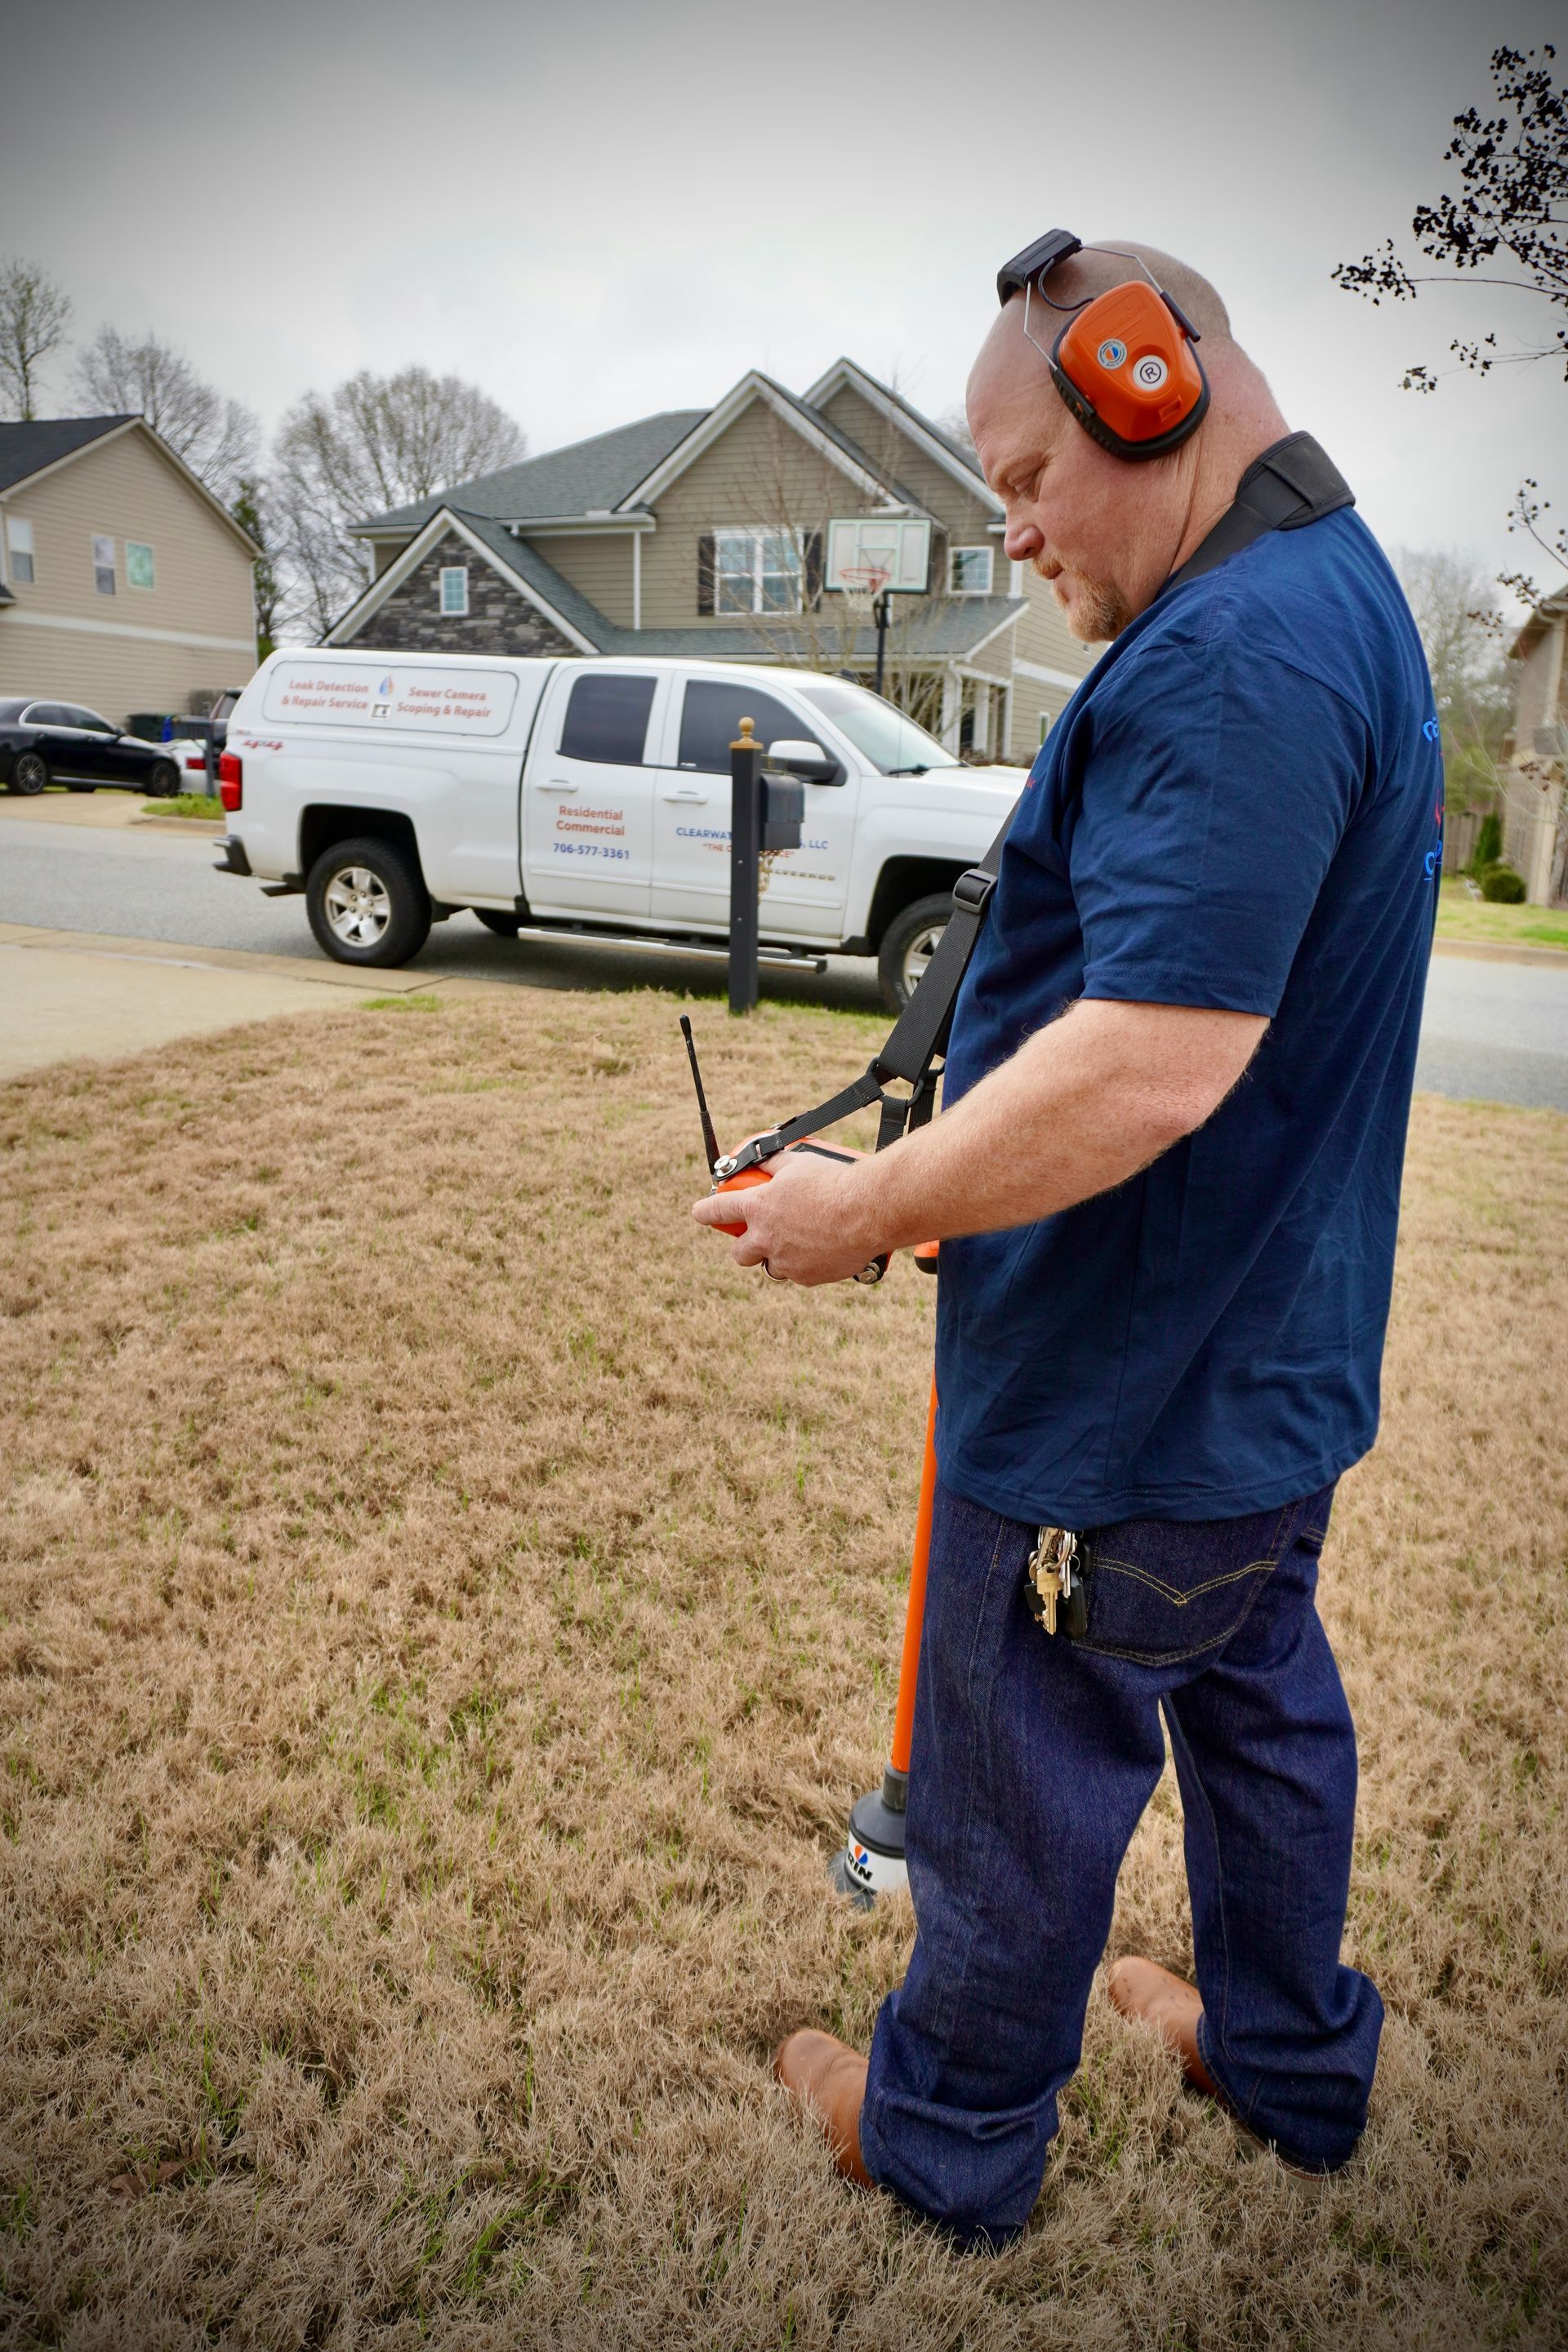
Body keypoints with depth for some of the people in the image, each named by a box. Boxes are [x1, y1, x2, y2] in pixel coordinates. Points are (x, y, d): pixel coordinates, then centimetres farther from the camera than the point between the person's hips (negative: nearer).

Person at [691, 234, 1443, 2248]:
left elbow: (1152, 1070, -33)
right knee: (1261, 1701, 25)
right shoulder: (1354, 602, 12)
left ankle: (949, 2137, 35)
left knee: (1021, 1777, 10)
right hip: (1278, 1358, 10)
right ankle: (1292, 2059, 48)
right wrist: (977, 1109, 14)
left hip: (1125, 1400, -10)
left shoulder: (1231, 653, -24)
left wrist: (870, 1208, -22)